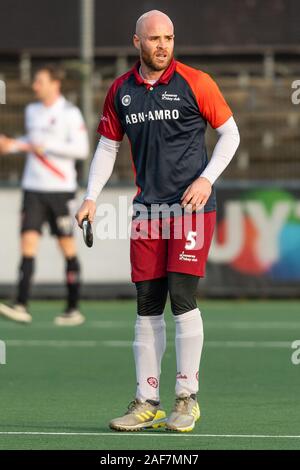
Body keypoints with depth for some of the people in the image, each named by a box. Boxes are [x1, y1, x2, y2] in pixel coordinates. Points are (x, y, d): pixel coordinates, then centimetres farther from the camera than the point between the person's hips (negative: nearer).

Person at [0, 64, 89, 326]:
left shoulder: (70, 113, -6)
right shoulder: (32, 111, 13)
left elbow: (81, 149, -13)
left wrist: (46, 147, -17)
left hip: (60, 188, -5)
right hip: (33, 187, 5)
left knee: (67, 246, 2)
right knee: (28, 243, -8)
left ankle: (74, 309, 10)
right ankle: (21, 307, -15)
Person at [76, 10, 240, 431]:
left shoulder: (195, 83, -5)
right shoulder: (121, 91, 7)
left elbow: (230, 133, 2)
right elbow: (108, 145, 15)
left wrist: (207, 178, -10)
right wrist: (92, 197, 6)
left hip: (192, 204, -4)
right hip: (147, 209, 4)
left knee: (182, 297, -11)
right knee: (147, 305, 3)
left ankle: (187, 398, -3)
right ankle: (147, 402, 8)